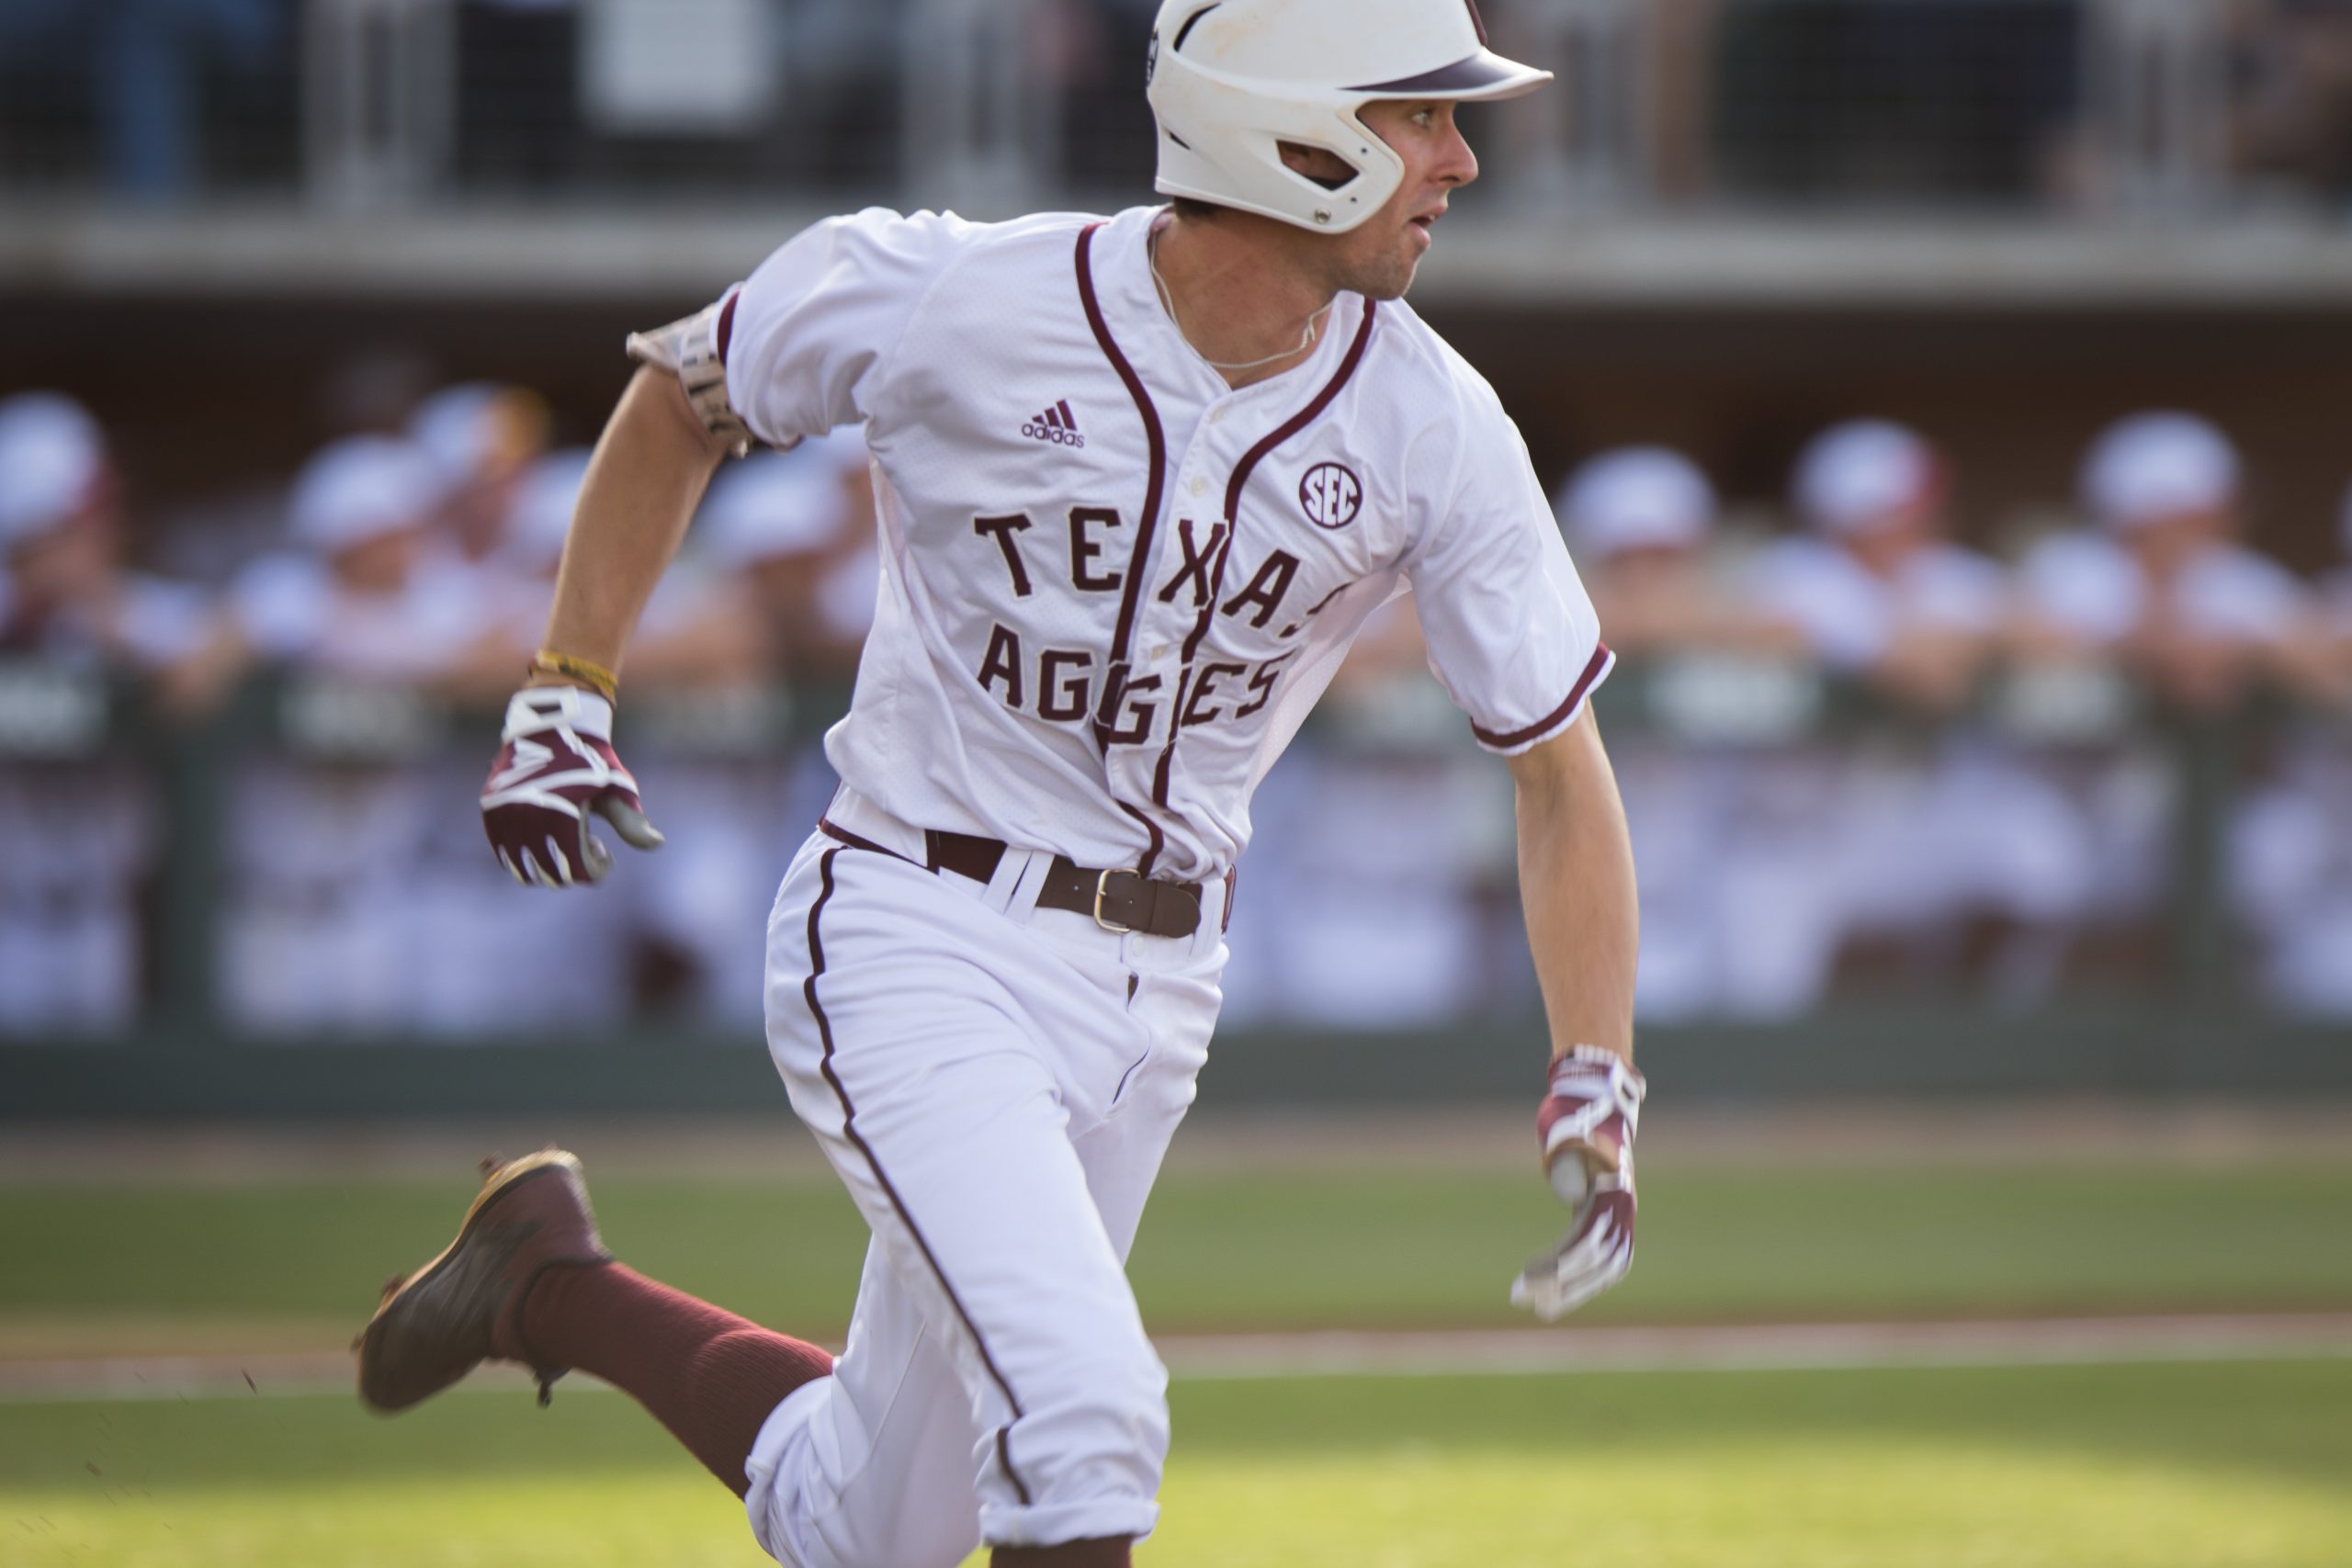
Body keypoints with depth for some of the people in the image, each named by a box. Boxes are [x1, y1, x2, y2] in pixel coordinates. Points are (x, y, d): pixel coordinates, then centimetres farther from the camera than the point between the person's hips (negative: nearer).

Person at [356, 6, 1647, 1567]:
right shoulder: (951, 300, -16)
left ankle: (552, 1289, 33)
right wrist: (566, 694, -2)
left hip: (1152, 994, 5)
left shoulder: (1434, 431, -8)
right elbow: (682, 400, 4)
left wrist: (1595, 1088, -12)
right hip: (918, 949, -5)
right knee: (1086, 1412, -25)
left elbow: (1563, 771, -1)